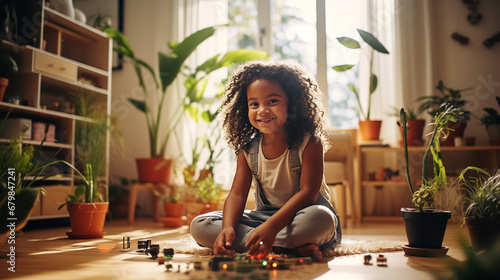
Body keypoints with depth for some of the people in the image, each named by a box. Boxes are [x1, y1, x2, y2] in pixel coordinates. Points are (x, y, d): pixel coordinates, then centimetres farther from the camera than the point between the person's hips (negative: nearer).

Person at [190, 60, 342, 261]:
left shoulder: (309, 143, -14)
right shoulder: (247, 148, -1)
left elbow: (308, 192, -21)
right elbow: (237, 194, -5)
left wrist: (272, 226, -35)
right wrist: (228, 227, -27)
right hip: (264, 215, 5)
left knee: (321, 218, -41)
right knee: (199, 226, -14)